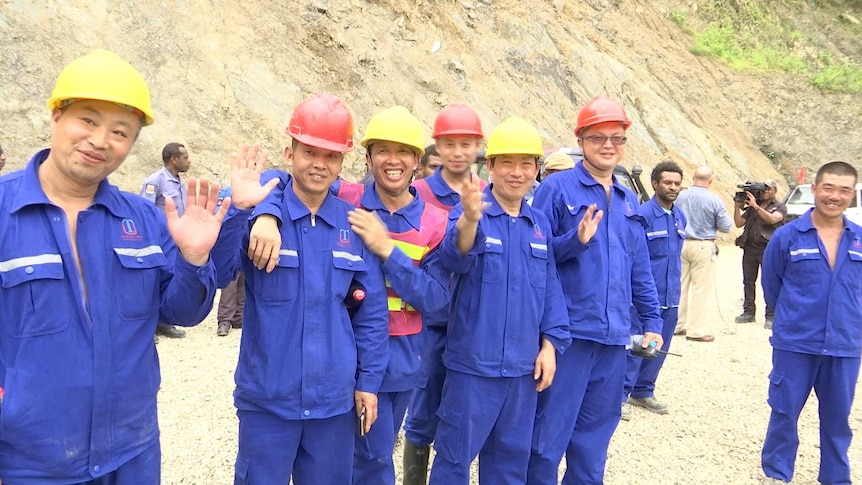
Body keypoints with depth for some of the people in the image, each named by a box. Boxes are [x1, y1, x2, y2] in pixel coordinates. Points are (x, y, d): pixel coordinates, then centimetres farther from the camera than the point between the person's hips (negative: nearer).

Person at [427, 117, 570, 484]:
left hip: (523, 365, 5)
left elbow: (550, 287, 12)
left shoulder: (540, 224, 7)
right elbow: (454, 258, -30)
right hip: (472, 362, -4)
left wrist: (550, 343, 4)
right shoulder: (466, 214, -9)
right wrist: (469, 220, -51)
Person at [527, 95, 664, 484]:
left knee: (595, 436, 17)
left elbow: (640, 269, 18)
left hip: (614, 335, 6)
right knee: (548, 434, 3)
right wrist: (575, 240, -23)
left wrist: (652, 321, 15)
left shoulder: (629, 200, 14)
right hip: (568, 332, -5)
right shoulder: (557, 188, -5)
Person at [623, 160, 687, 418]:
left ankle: (643, 392, 29)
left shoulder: (680, 216, 11)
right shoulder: (643, 214, -13)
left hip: (671, 297, 8)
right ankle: (620, 395, 8)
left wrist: (677, 272, 15)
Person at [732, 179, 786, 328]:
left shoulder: (780, 207, 6)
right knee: (748, 281, 8)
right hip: (749, 248, 4)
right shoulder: (751, 207, 16)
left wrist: (755, 206, -18)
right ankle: (748, 312, 17)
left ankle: (771, 316, -2)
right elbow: (739, 223, 11)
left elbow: (772, 219, -15)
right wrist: (737, 207, 0)